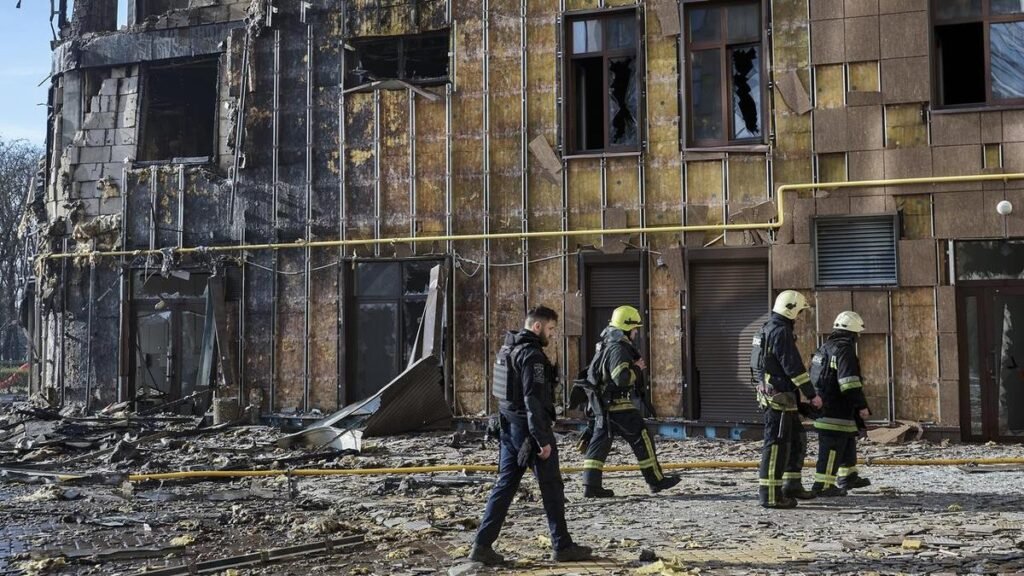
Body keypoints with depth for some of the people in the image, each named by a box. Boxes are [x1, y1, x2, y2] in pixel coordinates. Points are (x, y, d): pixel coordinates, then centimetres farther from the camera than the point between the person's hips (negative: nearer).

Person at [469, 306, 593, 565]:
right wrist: (543, 439, -21)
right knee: (552, 488, 3)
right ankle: (562, 547, 12)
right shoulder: (532, 355, -17)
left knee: (505, 485, 9)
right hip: (530, 429, -9)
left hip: (509, 427, 9)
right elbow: (533, 400, -22)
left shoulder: (507, 349, 13)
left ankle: (482, 545, 5)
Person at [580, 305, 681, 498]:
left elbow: (593, 373, 24)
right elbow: (622, 377, -29)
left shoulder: (606, 345, 15)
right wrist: (637, 368, -11)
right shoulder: (618, 348, -17)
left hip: (604, 404, 10)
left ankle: (591, 485, 4)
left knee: (599, 441, 7)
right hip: (619, 404, -10)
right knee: (642, 439, 0)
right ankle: (656, 480, 8)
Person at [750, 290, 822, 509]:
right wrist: (812, 395, -13)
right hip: (779, 395, -10)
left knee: (797, 439, 18)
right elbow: (794, 367, -19)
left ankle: (792, 485, 24)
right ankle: (770, 494, -7)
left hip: (769, 392, 10)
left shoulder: (767, 329, 17)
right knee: (777, 443, -8)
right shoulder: (781, 332, -16)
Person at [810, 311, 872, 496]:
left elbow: (816, 375, 24)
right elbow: (850, 381, -23)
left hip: (823, 405, 10)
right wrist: (862, 405, -21)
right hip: (836, 410, -10)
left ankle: (847, 477, 33)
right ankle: (823, 485, -6)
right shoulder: (844, 349, -15)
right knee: (833, 446, -7)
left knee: (848, 441, 22)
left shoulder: (825, 347, 17)